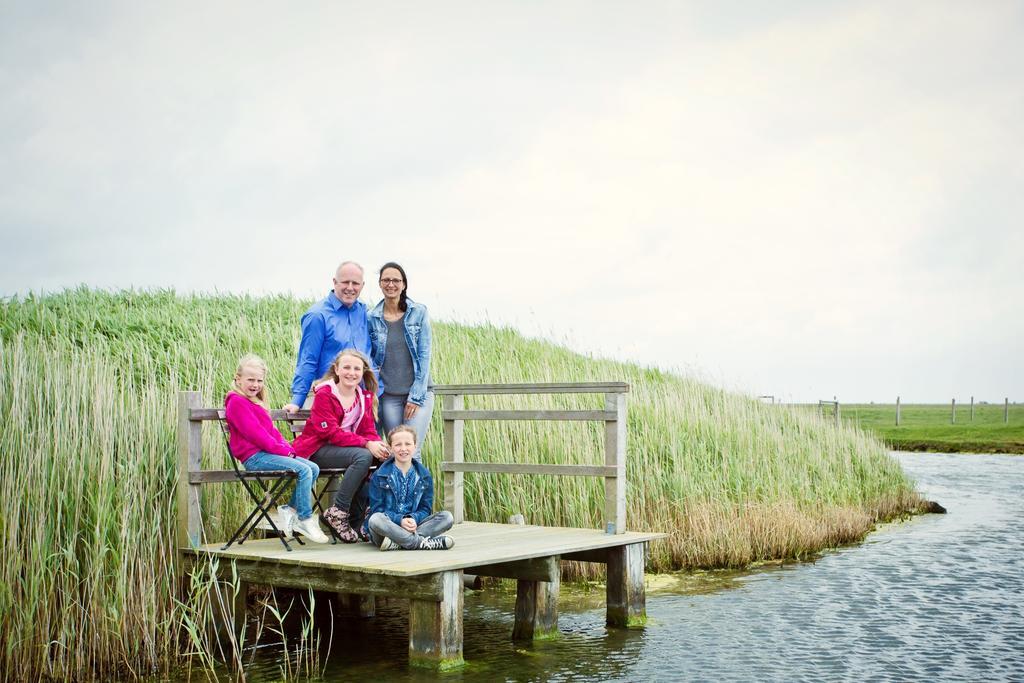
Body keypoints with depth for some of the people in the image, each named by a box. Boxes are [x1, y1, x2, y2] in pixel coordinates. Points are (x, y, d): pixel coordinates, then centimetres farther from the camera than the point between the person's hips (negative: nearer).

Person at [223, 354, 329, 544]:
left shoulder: (256, 403, 25)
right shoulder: (236, 402, -8)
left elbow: (272, 430, 23)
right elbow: (254, 433, -16)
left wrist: (287, 447, 4)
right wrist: (282, 450, -15)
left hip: (267, 452, 10)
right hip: (254, 457, -10)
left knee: (314, 468, -3)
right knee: (304, 470, -22)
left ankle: (290, 509, 1)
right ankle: (305, 520, -16)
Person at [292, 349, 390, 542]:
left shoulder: (365, 397, 10)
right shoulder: (324, 394, -10)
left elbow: (369, 431, 6)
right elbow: (331, 432, -19)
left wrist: (379, 445, -19)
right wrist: (366, 444, -28)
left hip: (346, 448, 7)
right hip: (317, 450, -6)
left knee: (384, 458, -20)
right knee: (363, 456, -32)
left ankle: (357, 518, -12)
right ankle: (337, 512, -22)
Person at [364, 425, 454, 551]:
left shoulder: (424, 475, 8)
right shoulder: (379, 476, 0)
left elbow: (425, 508, 7)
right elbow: (377, 509, -5)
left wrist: (414, 519, -16)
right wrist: (400, 520, -21)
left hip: (413, 525, 3)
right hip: (387, 526, -3)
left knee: (447, 517, -17)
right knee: (375, 519, -36)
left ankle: (397, 542, -32)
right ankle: (421, 542, -34)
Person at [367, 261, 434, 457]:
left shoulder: (419, 312, 0)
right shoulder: (372, 318, 5)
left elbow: (424, 355, -2)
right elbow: (370, 358, 12)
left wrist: (416, 396, -7)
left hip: (418, 393, -2)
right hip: (389, 396, 2)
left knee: (411, 453, -9)